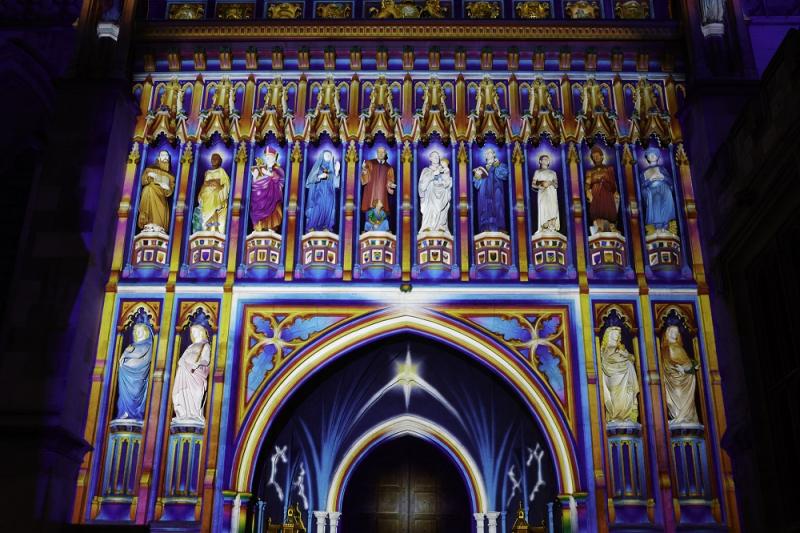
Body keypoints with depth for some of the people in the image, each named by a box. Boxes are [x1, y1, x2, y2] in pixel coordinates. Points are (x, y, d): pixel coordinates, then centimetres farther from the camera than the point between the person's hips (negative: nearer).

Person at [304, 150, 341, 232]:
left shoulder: (332, 166, 11)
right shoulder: (318, 165, 3)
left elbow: (334, 181, 5)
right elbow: (311, 178, -3)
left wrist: (337, 171, -7)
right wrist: (319, 176, -19)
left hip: (328, 192, 3)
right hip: (318, 191, -3)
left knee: (328, 207, -4)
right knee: (316, 208, -10)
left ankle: (325, 226, 2)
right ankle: (312, 226, -4)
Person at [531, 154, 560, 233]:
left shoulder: (553, 172, 20)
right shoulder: (537, 172, 14)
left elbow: (556, 185, 13)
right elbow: (533, 184, 7)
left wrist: (551, 183, -7)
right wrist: (540, 186, -12)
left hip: (552, 194, 2)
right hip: (543, 194, -2)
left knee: (553, 211, -9)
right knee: (543, 211, -15)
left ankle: (552, 229, -11)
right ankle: (544, 229, -17)